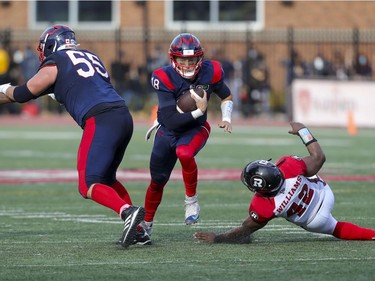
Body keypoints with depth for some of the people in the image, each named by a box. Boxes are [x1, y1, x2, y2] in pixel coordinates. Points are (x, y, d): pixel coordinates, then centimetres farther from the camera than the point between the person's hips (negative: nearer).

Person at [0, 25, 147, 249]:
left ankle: (128, 212, -32)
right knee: (106, 179, 21)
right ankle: (137, 229, 11)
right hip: (124, 118, 7)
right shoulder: (90, 57, 26)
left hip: (101, 120, -7)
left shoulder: (54, 65, 7)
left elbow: (22, 94, 13)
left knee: (89, 185, -8)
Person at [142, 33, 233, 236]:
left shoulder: (210, 72, -18)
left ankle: (191, 200, -14)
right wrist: (199, 111, -35)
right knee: (157, 181, 14)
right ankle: (146, 223, 38)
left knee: (184, 153, -36)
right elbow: (171, 121, -29)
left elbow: (226, 97, 4)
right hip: (168, 131, 0)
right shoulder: (165, 78, -27)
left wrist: (226, 118, -13)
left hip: (195, 128, 0)